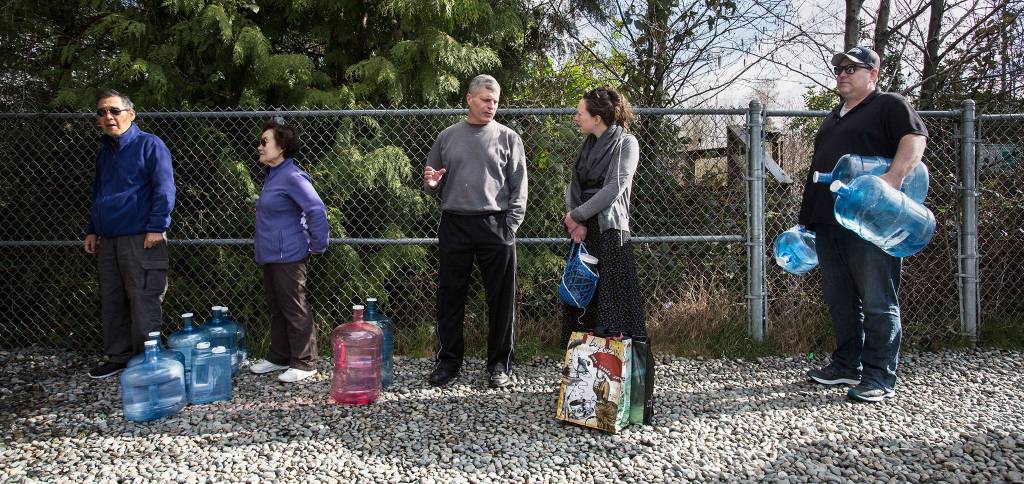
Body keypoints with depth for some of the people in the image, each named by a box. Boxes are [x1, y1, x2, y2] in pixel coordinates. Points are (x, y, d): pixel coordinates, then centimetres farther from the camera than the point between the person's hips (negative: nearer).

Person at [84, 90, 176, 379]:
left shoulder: (149, 145, -6)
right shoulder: (104, 151, 19)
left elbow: (164, 189, -12)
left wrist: (156, 227, -17)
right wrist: (92, 230, 21)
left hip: (141, 240, -8)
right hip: (107, 241, 8)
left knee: (144, 304, -5)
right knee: (111, 303, 13)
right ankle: (118, 358, 24)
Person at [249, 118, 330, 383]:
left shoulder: (292, 177, -18)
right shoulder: (272, 175, 13)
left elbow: (317, 210, -24)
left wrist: (318, 245, -17)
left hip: (289, 256, -10)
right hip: (270, 255, 10)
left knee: (295, 309, -1)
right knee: (276, 308, 18)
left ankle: (304, 363, 8)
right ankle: (278, 357, 30)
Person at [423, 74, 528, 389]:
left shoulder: (508, 138, 5)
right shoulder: (447, 137, 12)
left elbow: (519, 188, 2)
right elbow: (433, 185, 18)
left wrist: (510, 226, -8)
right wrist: (431, 183, -6)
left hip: (495, 226, -2)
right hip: (454, 225, 2)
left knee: (501, 300, 2)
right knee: (450, 297, 7)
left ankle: (499, 364, 15)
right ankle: (448, 361, 20)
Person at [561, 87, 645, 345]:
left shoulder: (626, 143, -4)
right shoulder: (588, 145, 16)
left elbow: (614, 188, -14)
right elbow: (573, 186, 12)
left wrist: (577, 215, -11)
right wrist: (576, 223, -5)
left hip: (609, 230, -7)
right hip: (582, 231, 7)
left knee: (612, 298, -7)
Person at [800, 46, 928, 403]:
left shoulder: (890, 106, 2)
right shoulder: (835, 117, 26)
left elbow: (916, 138, -15)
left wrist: (892, 179, -30)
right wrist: (809, 218, 25)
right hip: (829, 222, 8)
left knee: (877, 302, -5)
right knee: (840, 299, 12)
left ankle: (880, 377, 0)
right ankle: (847, 366, 23)